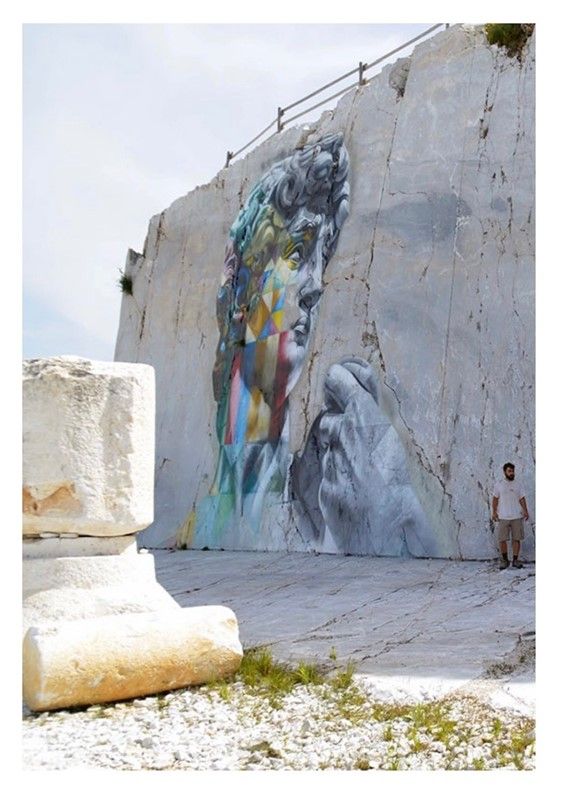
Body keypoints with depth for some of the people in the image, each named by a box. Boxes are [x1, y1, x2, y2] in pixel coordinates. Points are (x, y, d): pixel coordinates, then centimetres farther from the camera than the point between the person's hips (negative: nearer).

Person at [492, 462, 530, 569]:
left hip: (517, 516, 1)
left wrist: (525, 511, -6)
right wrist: (494, 512, -5)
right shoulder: (499, 484, 3)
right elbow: (495, 499, 5)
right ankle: (504, 560, 13)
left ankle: (515, 560, 11)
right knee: (502, 539, -2)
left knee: (517, 538, 1)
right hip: (503, 517, -1)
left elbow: (522, 499, 7)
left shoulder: (518, 484, 7)